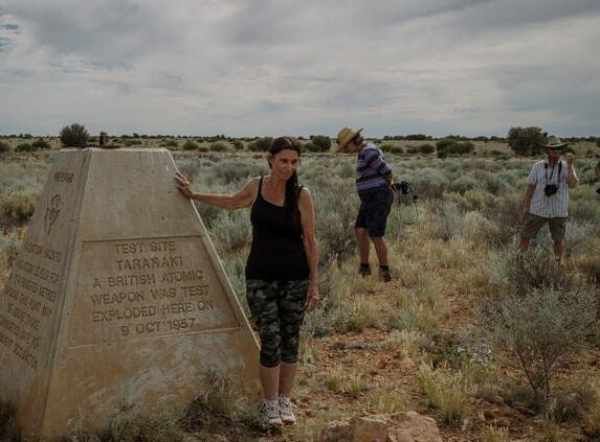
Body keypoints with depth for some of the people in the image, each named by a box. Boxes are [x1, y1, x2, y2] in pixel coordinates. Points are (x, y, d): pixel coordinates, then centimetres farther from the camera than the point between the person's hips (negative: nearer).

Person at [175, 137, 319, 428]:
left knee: (290, 340, 8)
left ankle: (285, 399, 26)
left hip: (295, 277, -1)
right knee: (270, 340, -5)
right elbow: (232, 202, 23)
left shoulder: (302, 196, -6)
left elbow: (310, 242, -2)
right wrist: (193, 195, 26)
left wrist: (314, 282, -4)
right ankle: (269, 404, 12)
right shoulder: (256, 187, 1)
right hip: (260, 276, 1)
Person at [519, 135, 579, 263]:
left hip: (559, 211, 0)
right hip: (538, 210, 1)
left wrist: (570, 165, -26)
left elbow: (572, 184, -20)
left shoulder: (567, 167, -4)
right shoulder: (538, 166, -3)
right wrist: (525, 208, 2)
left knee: (559, 239, 10)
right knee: (525, 236, 4)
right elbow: (530, 188, 2)